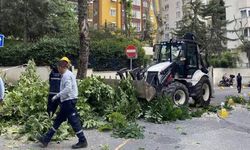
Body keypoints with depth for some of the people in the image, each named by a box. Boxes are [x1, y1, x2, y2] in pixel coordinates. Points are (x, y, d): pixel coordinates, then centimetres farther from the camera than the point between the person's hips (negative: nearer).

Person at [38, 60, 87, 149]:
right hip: (67, 101, 11)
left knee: (74, 121, -4)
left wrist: (57, 96, -18)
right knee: (58, 120, 13)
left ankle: (82, 141, 6)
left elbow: (68, 88, -25)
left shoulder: (66, 75, -14)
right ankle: (46, 139, 22)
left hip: (68, 101, -11)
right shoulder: (69, 74, 17)